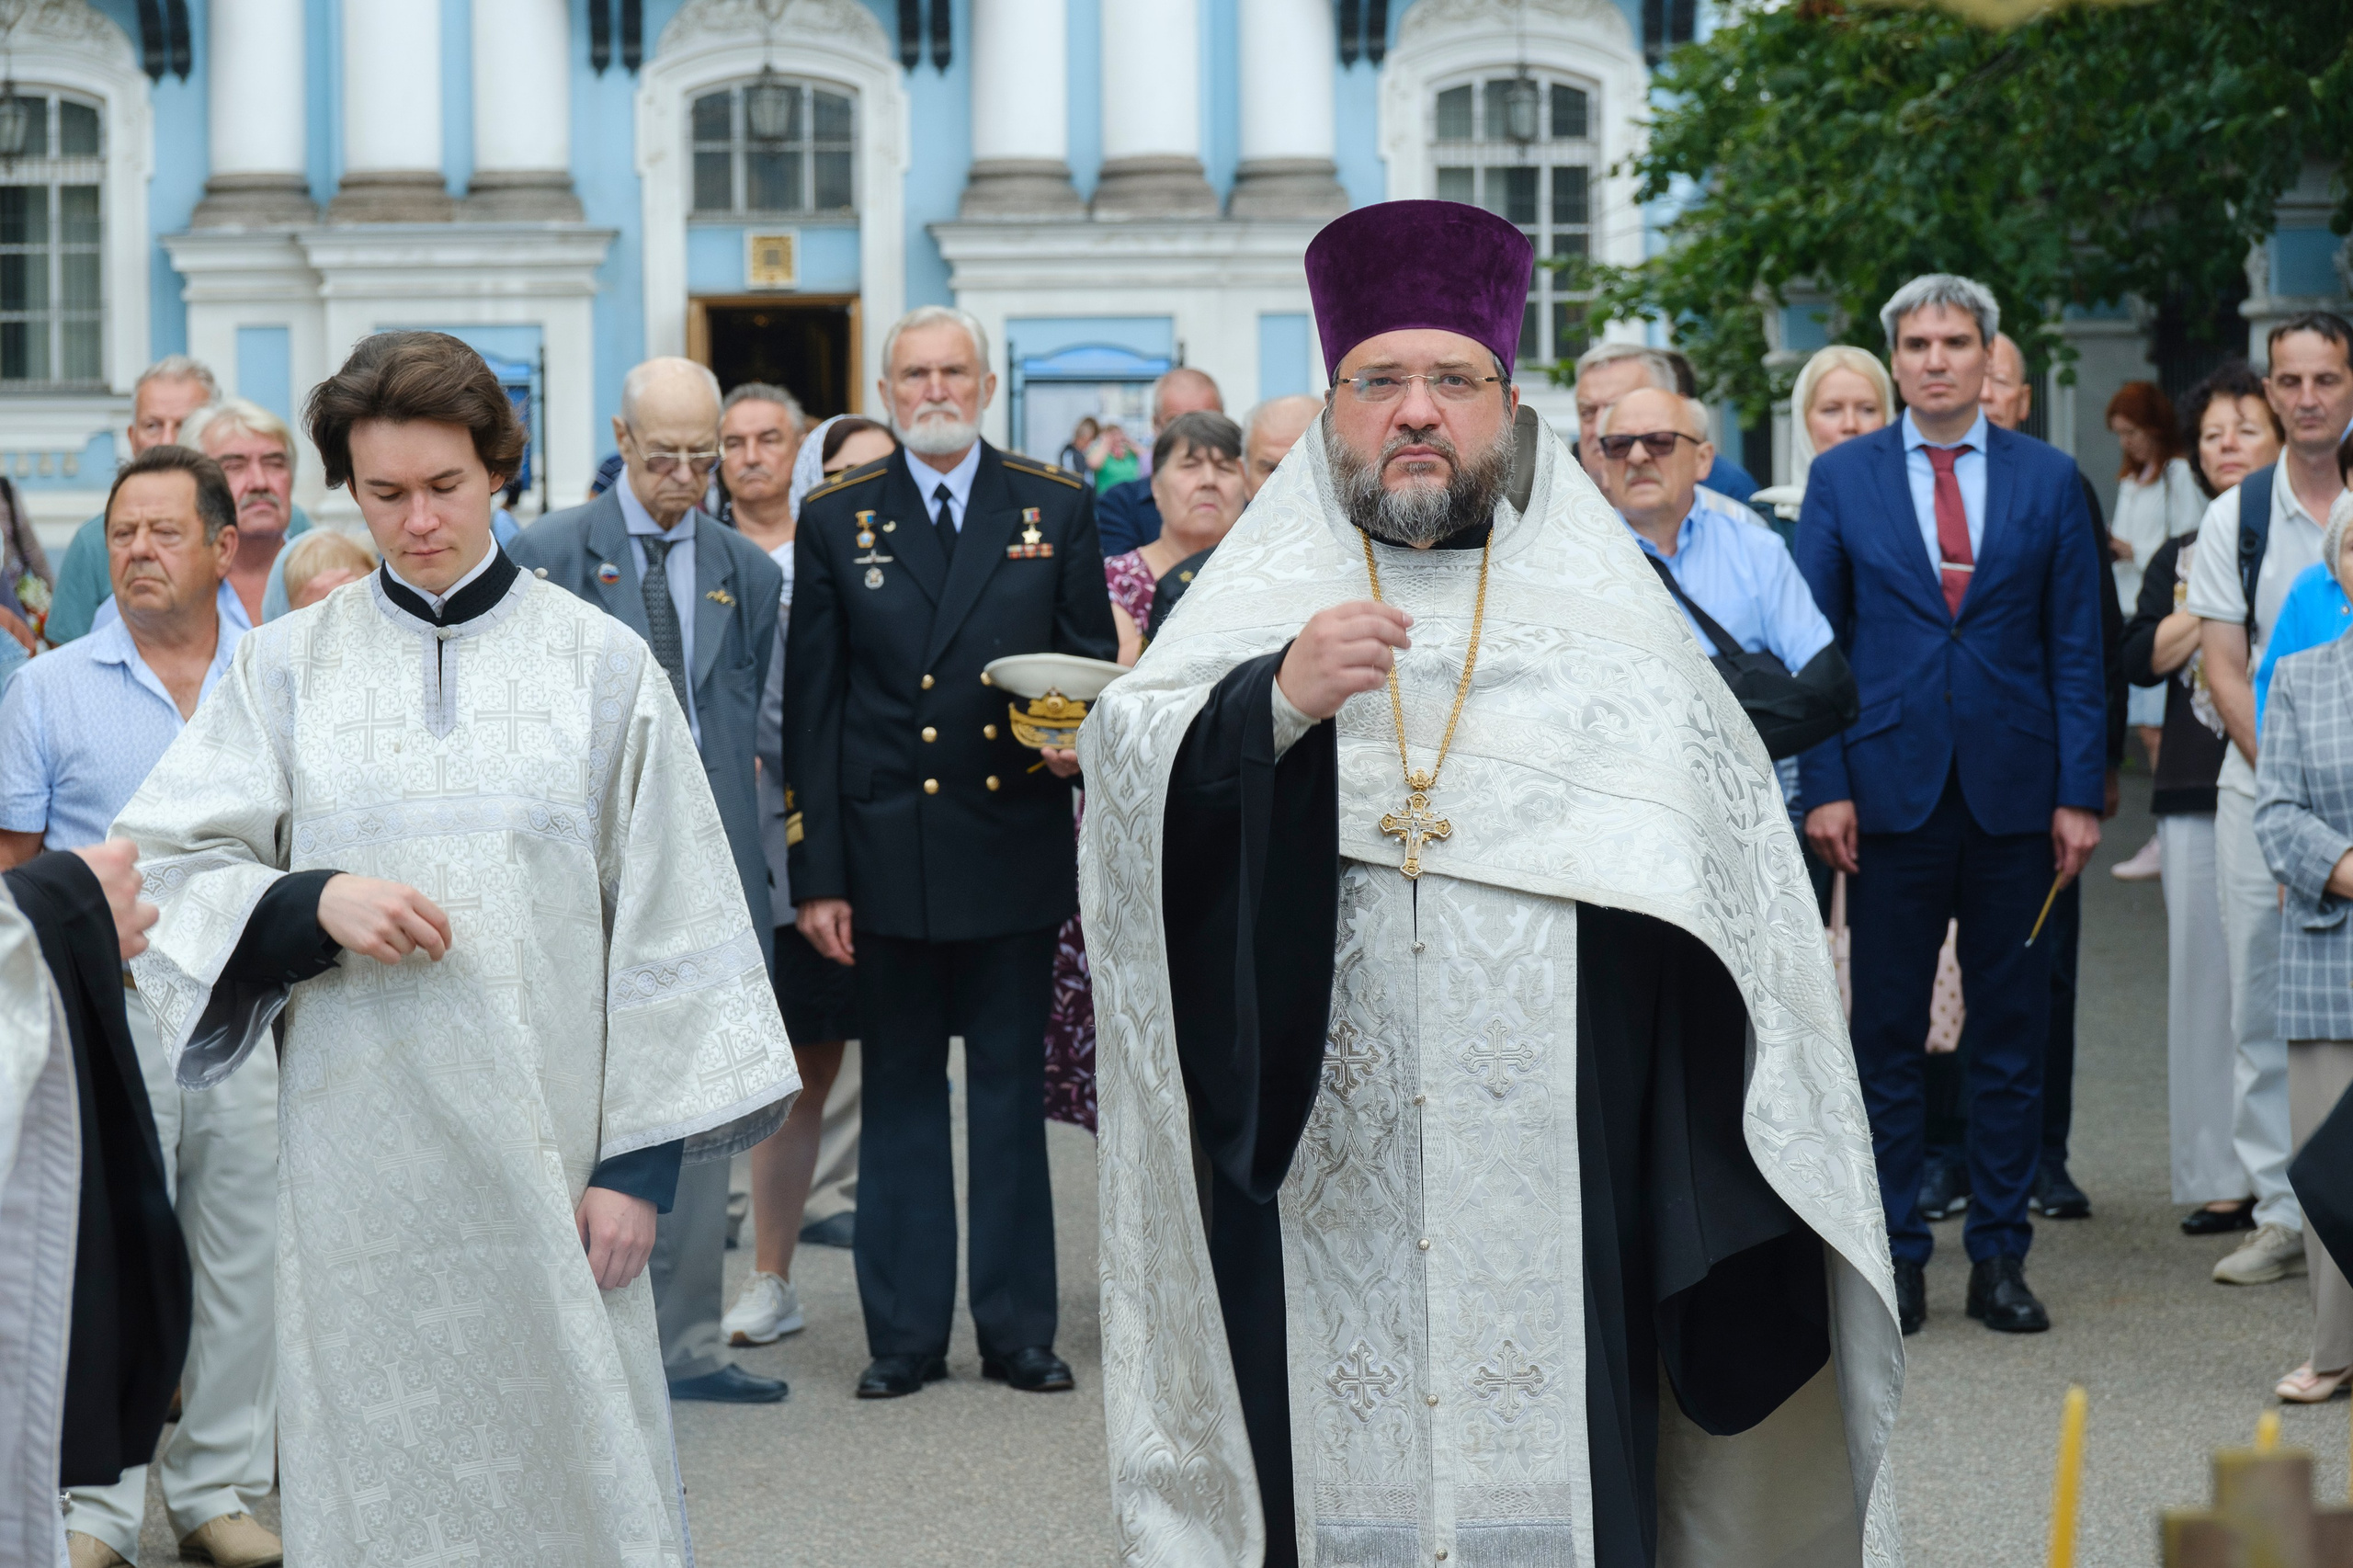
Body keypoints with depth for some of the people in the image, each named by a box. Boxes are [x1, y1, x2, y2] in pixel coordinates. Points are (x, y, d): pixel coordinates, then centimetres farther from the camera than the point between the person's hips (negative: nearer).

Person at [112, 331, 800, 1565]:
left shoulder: (601, 663, 4)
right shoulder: (289, 665, 8)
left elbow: (667, 920, 2)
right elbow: (161, 866, 4)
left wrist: (641, 1160, -4)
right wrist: (313, 901, -14)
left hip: (545, 1140, -1)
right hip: (358, 1152, 1)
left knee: (572, 1462, -2)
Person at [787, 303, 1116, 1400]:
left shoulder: (1057, 508, 6)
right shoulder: (836, 520, 5)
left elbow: (1094, 663, 9)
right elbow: (812, 709, 3)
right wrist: (817, 874, -2)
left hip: (1015, 846, 0)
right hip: (889, 853, 0)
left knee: (1011, 1092, 6)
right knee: (899, 1093, 6)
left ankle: (1018, 1330, 14)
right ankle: (905, 1335, 13)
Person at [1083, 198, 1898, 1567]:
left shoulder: (1611, 610, 9)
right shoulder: (1258, 602, 9)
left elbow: (1730, 869, 6)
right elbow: (1129, 786, -5)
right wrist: (1277, 701, -22)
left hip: (1553, 1186, 0)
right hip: (1318, 1185, 0)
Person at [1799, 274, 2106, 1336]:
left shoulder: (2048, 481, 5)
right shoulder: (1840, 479, 4)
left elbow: (2076, 647, 5)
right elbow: (1815, 643, 4)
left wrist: (2079, 792, -2)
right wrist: (1824, 786, -5)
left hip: (2014, 797, 1)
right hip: (1892, 788, -1)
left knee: (2011, 1036, 5)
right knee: (1887, 1035, 3)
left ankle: (2000, 1256, 14)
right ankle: (1895, 1256, 11)